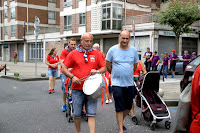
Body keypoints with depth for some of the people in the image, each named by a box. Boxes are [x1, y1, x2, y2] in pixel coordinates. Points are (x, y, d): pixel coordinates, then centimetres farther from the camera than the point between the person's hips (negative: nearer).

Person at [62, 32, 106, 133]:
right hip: (77, 89, 0)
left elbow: (104, 68, 11)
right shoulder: (73, 54, 2)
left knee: (92, 114, -3)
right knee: (77, 114, 10)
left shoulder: (96, 54, 7)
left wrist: (97, 71, -10)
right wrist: (72, 77, -12)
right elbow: (64, 69, 4)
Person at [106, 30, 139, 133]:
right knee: (119, 108, -2)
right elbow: (108, 65, 6)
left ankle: (121, 121, 38)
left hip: (129, 83, 3)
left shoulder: (133, 50, 3)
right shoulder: (113, 50, -4)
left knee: (128, 107, 13)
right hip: (117, 83, -3)